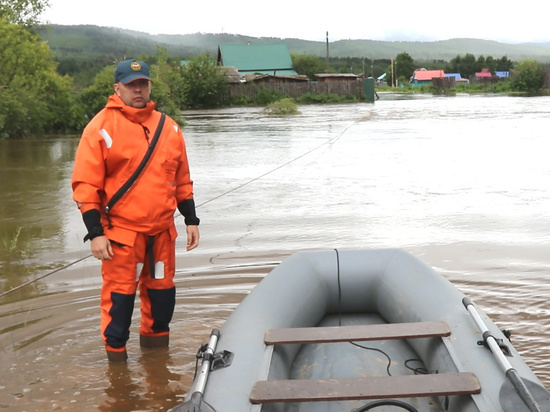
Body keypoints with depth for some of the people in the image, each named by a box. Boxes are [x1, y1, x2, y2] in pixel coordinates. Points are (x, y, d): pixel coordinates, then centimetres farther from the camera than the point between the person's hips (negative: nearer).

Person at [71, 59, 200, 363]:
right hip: (121, 232, -5)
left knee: (162, 294, 14)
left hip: (162, 231, 5)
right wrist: (95, 233, -14)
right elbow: (85, 185, -8)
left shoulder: (168, 127, 9)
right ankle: (116, 356, 15)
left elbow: (182, 180, 16)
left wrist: (191, 220, 12)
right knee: (119, 297, 1)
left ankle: (156, 349, 32)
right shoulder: (101, 127, -6)